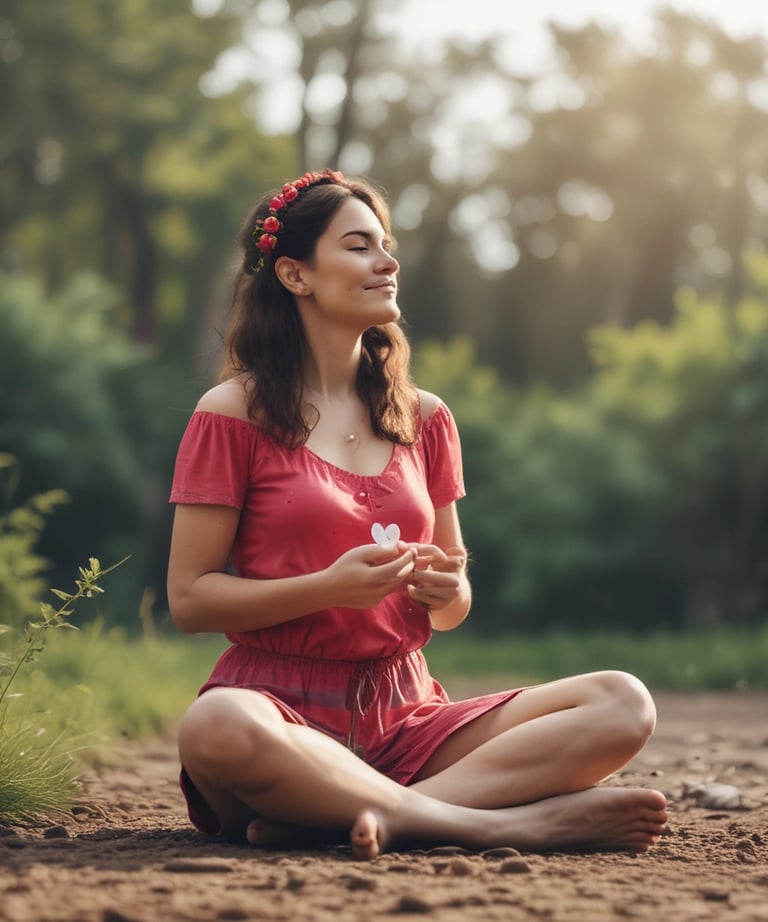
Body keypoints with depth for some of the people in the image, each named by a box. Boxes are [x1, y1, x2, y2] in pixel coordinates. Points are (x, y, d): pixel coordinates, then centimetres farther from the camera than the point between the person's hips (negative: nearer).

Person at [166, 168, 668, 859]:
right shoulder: (234, 414, 1)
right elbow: (188, 600, -3)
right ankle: (505, 822, -30)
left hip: (405, 719, 5)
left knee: (623, 704, -16)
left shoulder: (423, 418, 15)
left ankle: (380, 814, -29)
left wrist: (447, 590, -5)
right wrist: (329, 587, -16)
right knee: (217, 728, -41)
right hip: (285, 710, -5)